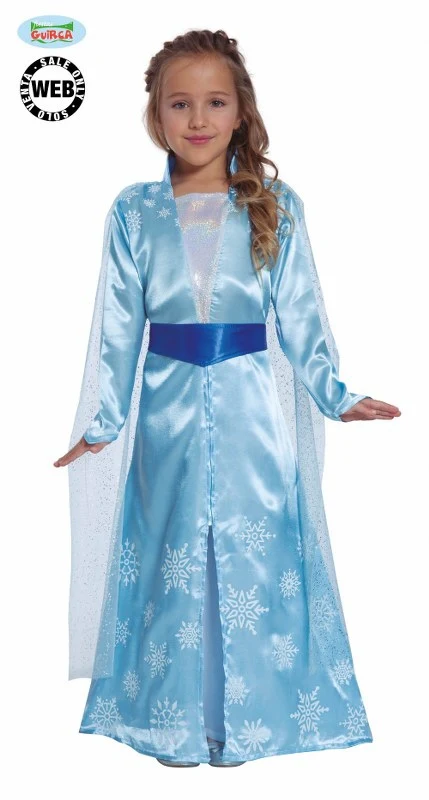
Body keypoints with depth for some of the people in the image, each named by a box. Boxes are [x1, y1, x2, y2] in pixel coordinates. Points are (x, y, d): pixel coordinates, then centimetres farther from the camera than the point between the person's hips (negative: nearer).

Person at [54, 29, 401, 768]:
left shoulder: (276, 207, 1)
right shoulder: (133, 212, 2)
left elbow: (299, 316, 2)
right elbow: (119, 326, 3)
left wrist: (335, 395, -5)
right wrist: (105, 421, 3)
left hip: (250, 409, 0)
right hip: (169, 411, 1)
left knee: (253, 557, 6)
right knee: (172, 556, 9)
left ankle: (244, 715, 25)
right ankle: (174, 720, 26)